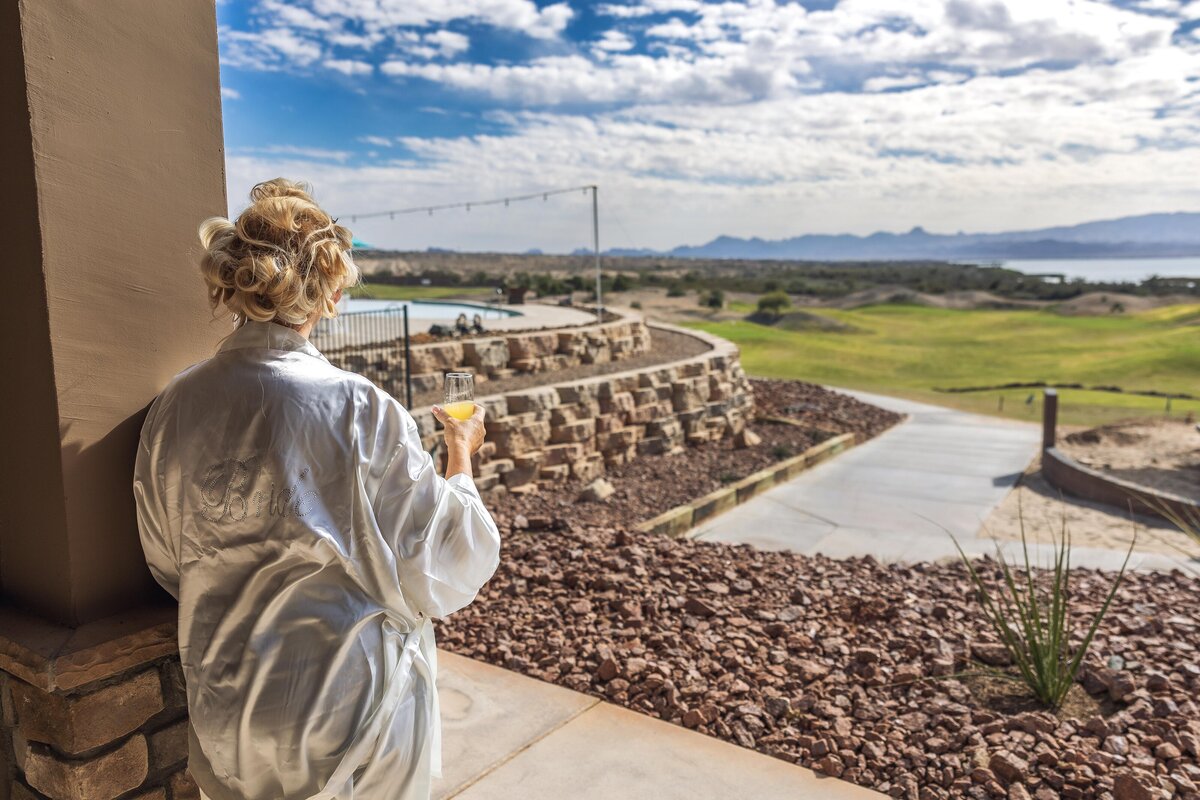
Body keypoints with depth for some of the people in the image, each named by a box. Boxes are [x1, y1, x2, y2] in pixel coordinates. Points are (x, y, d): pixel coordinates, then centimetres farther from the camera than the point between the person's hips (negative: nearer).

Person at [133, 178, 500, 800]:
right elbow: (440, 572, -17)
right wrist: (460, 461, -4)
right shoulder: (358, 412, -26)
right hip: (352, 708, -4)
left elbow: (168, 565, 4)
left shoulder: (175, 406, -9)